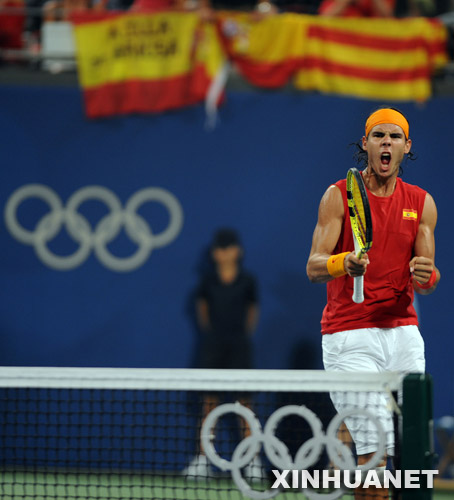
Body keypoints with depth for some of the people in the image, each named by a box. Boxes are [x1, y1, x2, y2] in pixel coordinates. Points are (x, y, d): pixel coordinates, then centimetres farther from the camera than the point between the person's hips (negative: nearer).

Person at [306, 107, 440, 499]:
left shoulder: (422, 203, 10)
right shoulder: (339, 196, 0)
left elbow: (426, 281, 6)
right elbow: (314, 267, -9)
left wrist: (425, 276, -18)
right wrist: (343, 264, -32)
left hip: (403, 331, 4)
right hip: (350, 336, -4)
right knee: (374, 449, -14)